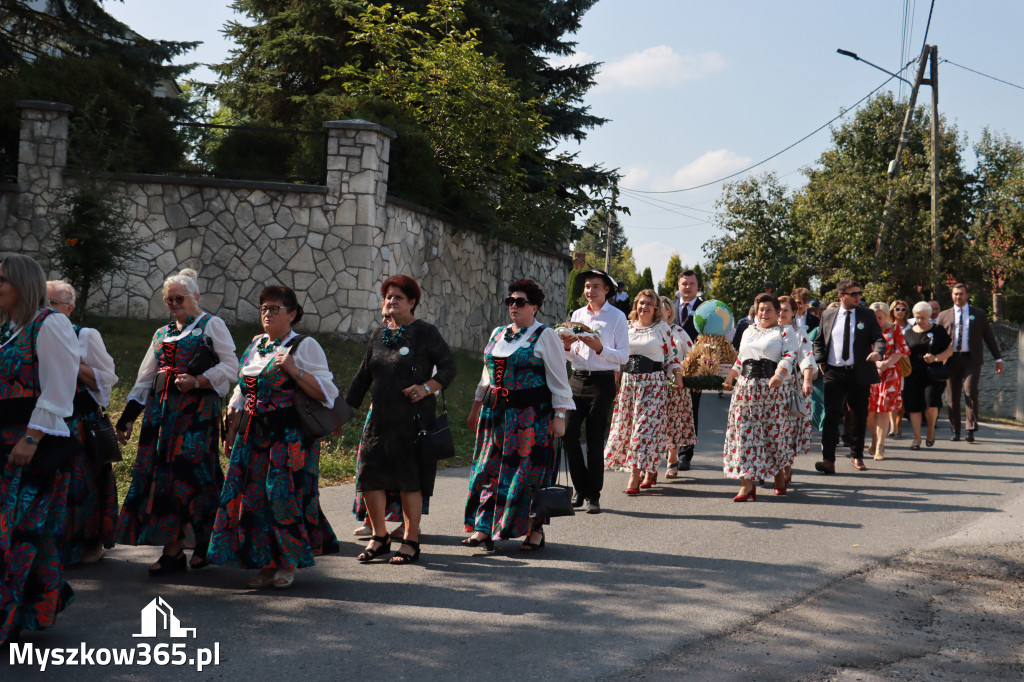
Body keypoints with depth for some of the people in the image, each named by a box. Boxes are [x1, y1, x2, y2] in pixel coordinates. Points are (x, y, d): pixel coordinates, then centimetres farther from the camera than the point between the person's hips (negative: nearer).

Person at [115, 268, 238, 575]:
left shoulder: (211, 325, 5)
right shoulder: (162, 334, 21)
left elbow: (230, 367, -3)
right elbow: (145, 379, 20)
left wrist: (196, 381, -16)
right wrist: (128, 418, 12)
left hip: (198, 410, -5)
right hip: (162, 411, 5)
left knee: (191, 472, -12)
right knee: (163, 475, -2)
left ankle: (204, 544, -4)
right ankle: (172, 550, 2)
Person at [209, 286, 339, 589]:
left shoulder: (304, 346, -3)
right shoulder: (255, 345, 16)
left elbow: (326, 393, -11)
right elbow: (241, 393, 23)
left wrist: (294, 370, -20)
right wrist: (231, 432, 18)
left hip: (290, 438, -6)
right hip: (253, 436, 6)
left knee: (285, 495, -7)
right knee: (253, 497, 2)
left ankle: (288, 564, 7)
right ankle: (267, 564, 12)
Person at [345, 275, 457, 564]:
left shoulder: (425, 333, -2)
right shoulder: (378, 335, 14)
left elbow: (449, 367, -4)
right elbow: (363, 376, 20)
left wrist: (426, 388, -19)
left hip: (413, 419, -5)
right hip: (379, 418, 6)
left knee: (410, 480, -2)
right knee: (369, 476, 2)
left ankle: (411, 542, 9)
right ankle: (379, 537, 19)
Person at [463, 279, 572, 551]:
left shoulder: (545, 336, -3)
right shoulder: (497, 334, 15)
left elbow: (559, 380, -6)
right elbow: (487, 376, 23)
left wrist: (559, 417, -12)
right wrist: (476, 409, 22)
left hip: (531, 415, -6)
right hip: (495, 414, 6)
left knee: (529, 471, -3)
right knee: (489, 468, 2)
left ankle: (535, 530, 6)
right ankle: (485, 527, 5)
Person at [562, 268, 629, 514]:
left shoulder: (617, 317, 1)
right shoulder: (577, 315, 15)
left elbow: (623, 356, -4)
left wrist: (599, 348, -18)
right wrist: (566, 347, -4)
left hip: (602, 381, -4)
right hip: (577, 380, 4)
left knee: (595, 439, -1)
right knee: (569, 434, -6)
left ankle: (594, 496, 8)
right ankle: (581, 488, 10)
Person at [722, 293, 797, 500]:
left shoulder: (784, 333, 3)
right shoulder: (749, 331, 20)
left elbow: (789, 357, -11)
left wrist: (779, 376, -27)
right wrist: (730, 377, 17)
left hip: (772, 387, -4)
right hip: (745, 387, 5)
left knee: (773, 431, 0)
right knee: (745, 433, -4)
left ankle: (779, 475, 21)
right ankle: (747, 484, -5)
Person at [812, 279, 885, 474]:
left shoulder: (867, 316, 5)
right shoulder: (828, 316, 9)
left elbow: (879, 339, 0)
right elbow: (818, 341, 18)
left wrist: (877, 351, -22)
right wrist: (820, 361, 2)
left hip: (860, 373, 1)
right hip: (834, 372, -1)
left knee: (860, 417, 11)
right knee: (832, 414, -13)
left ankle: (856, 455, 28)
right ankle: (828, 459, -17)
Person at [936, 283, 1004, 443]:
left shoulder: (979, 314, 11)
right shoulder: (944, 316, 12)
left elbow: (989, 337, 13)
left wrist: (998, 359, 11)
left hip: (972, 359, -2)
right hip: (952, 359, 2)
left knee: (970, 391, -18)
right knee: (953, 396, 3)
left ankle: (971, 430, -16)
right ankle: (955, 431, 13)